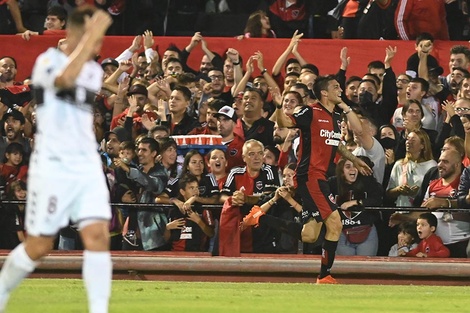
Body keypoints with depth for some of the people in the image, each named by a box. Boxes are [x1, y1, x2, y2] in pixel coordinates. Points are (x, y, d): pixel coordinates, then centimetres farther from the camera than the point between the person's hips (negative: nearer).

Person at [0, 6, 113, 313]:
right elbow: (65, 78, -32)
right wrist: (91, 36, -30)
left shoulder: (95, 71, 12)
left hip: (88, 167, 5)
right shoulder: (48, 61, -10)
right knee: (38, 247, 3)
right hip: (52, 166, -5)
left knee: (98, 236, -12)